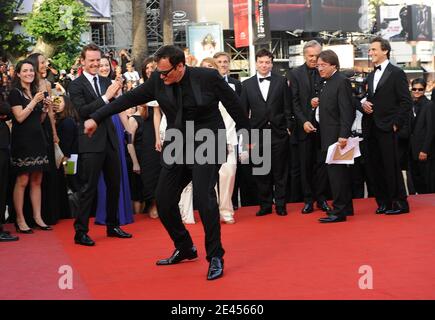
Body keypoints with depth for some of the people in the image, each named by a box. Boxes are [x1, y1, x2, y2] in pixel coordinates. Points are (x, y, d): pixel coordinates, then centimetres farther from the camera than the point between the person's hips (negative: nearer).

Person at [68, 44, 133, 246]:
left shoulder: (106, 82, 10)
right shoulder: (76, 85, -5)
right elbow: (82, 111, -17)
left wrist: (116, 94, -18)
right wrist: (106, 97, -23)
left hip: (110, 140, 6)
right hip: (90, 142, -6)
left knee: (114, 184, 13)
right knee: (89, 188, -4)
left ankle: (112, 226, 27)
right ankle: (80, 231, 4)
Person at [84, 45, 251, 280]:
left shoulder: (208, 77, -13)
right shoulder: (158, 81, -3)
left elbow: (234, 105, -3)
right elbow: (129, 99, 1)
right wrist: (96, 118, -1)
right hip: (176, 146, 5)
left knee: (203, 195, -20)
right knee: (164, 199, 4)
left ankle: (215, 257, -4)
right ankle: (184, 248, 27)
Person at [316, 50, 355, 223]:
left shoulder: (342, 81, -12)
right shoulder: (326, 83, 15)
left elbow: (346, 111, -18)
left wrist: (343, 135, -23)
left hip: (337, 136, -9)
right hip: (328, 136, 9)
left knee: (336, 172, -8)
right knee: (341, 172, 14)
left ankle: (339, 211, -5)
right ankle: (346, 207, 23)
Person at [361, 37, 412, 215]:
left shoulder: (397, 73, -3)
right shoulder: (371, 76, 18)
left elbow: (406, 102, -7)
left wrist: (396, 124, -12)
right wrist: (363, 103, 1)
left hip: (387, 128, -7)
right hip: (371, 129, 7)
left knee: (391, 166, -6)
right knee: (375, 167, 7)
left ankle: (399, 203, 2)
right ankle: (383, 202, 15)